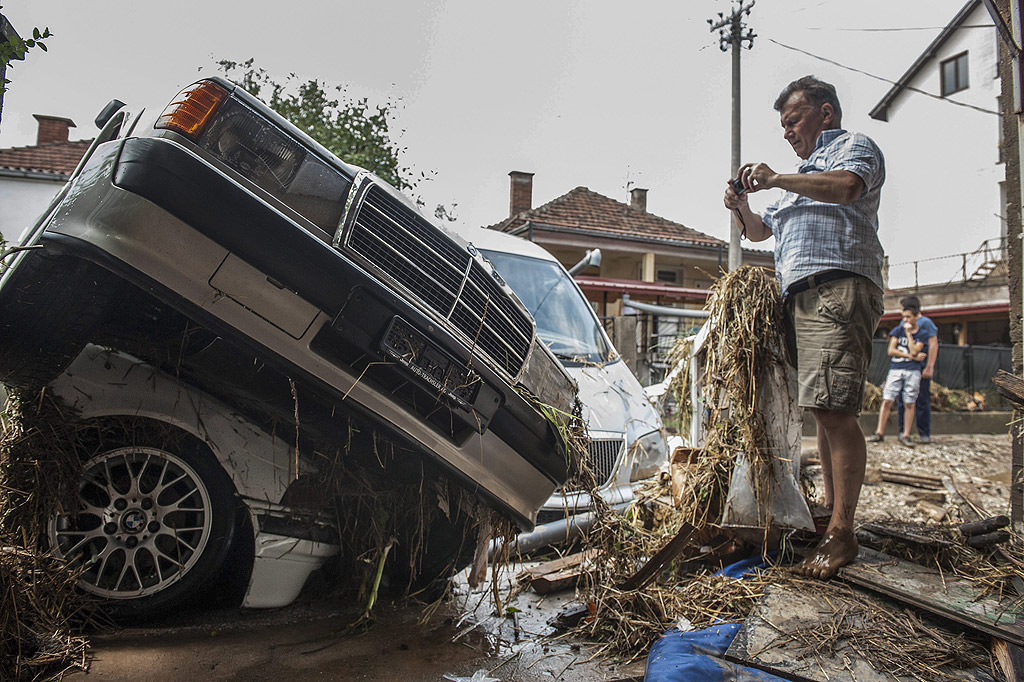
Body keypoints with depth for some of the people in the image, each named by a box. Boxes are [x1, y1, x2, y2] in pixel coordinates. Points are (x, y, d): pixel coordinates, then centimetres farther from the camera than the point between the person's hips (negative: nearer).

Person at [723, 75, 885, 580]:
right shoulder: (804, 175, 34)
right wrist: (743, 208, 15)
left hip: (839, 289, -9)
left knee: (835, 410, -16)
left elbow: (847, 186, -16)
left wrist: (776, 179, -13)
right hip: (800, 299, 9)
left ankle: (842, 533, -14)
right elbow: (760, 231, 35)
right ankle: (830, 510, 12)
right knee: (823, 410, 7)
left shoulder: (854, 146, 9)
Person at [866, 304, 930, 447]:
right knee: (887, 401, -5)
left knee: (909, 404, 0)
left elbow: (914, 351, -8)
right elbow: (891, 351, 1)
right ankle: (879, 433, -1)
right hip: (895, 370, 0)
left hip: (913, 372, 0)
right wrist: (912, 357, -4)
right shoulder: (898, 330, 9)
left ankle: (905, 436, 5)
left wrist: (909, 333, -3)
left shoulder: (923, 334, 7)